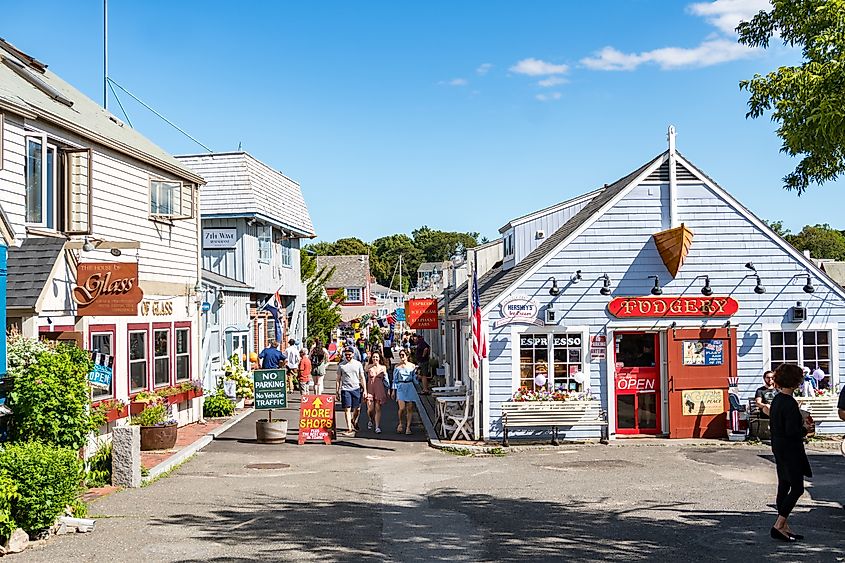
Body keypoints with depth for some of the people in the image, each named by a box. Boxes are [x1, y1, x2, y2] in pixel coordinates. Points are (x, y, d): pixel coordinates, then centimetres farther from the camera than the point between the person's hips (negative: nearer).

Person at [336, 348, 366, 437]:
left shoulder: (358, 364, 6)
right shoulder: (341, 365, 5)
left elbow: (362, 377, 8)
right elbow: (338, 379, 9)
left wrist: (365, 390, 3)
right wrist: (338, 391, 5)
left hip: (356, 388, 1)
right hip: (345, 389, -1)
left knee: (357, 409, 7)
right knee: (347, 409, -5)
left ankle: (354, 420, 37)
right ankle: (350, 429, -2)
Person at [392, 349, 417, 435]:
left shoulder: (412, 366, 6)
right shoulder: (397, 366, 6)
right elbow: (394, 379, 9)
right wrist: (393, 390, 6)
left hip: (410, 387, 1)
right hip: (400, 387, -1)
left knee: (410, 408, -1)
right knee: (402, 408, -12)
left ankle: (408, 427, 7)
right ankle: (401, 423, 13)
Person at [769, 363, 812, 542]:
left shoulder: (776, 400, 8)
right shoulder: (790, 403, -21)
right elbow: (792, 431, -24)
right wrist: (805, 430, -5)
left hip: (779, 449, 10)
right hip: (791, 451, -9)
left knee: (784, 486, 13)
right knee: (797, 489, -3)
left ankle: (784, 527, 19)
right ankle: (779, 526, -5)